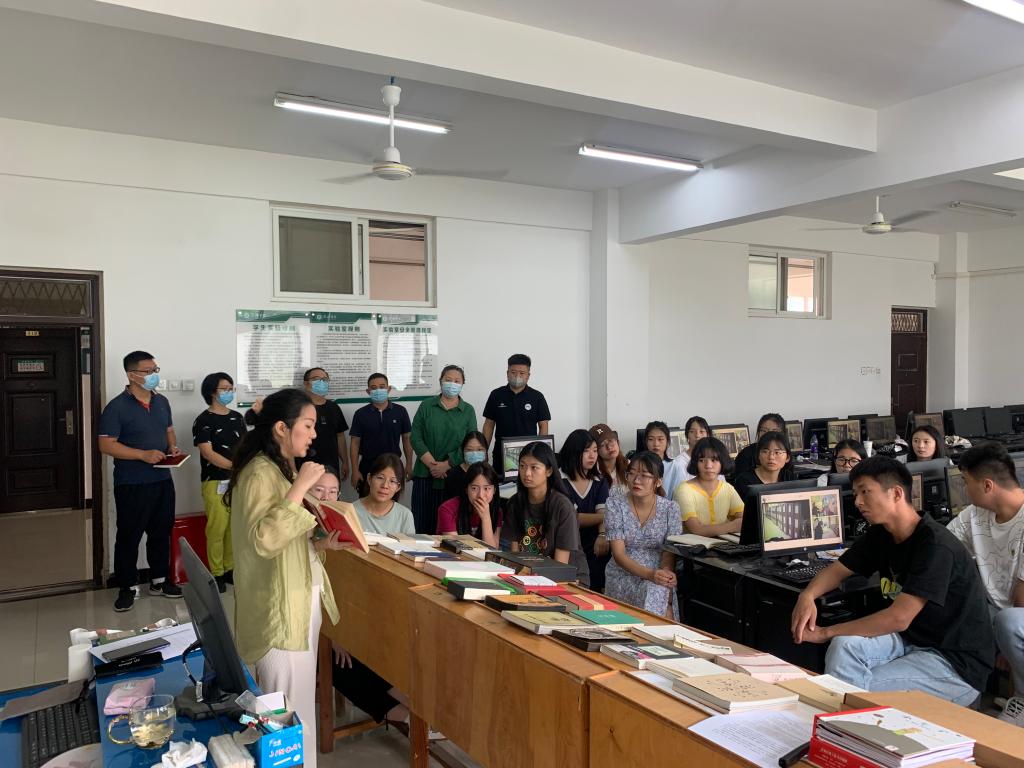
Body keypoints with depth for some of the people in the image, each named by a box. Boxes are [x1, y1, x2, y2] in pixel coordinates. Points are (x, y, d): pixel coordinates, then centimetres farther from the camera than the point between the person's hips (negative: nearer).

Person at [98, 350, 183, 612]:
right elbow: (106, 445, -16)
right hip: (131, 484, -6)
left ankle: (159, 580, 27)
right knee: (129, 536, 3)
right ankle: (126, 588, 15)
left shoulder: (162, 402, 8)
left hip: (162, 480, 6)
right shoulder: (117, 407, -13)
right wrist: (143, 455, -24)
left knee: (161, 531, 14)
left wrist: (173, 446, -1)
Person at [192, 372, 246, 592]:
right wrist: (235, 466, -23)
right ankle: (216, 574, 6)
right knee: (217, 529, -4)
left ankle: (230, 569, 19)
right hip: (215, 482, -5)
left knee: (234, 527, 7)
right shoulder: (203, 420, -6)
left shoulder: (237, 417, 12)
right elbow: (207, 453, -14)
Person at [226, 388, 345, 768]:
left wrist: (320, 544, 2)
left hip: (301, 602, 10)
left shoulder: (284, 469, 12)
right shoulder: (260, 474, -18)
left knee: (299, 703, 19)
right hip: (280, 610, -10)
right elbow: (264, 540, -31)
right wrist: (301, 488, -29)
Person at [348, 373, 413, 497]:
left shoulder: (400, 411, -1)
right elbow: (355, 443, -1)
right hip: (368, 467, 0)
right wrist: (355, 471, -6)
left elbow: (406, 439, 5)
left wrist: (409, 464, 1)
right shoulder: (360, 414, -2)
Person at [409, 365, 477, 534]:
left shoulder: (468, 411, 6)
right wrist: (432, 464, -10)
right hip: (425, 474, 0)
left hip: (453, 475, 0)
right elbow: (415, 437, 0)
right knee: (421, 521, 0)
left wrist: (446, 465, -10)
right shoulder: (426, 406, 7)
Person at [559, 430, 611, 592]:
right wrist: (605, 517, -16)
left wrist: (602, 535, -21)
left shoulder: (599, 481, 13)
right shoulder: (560, 480, -3)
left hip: (591, 542, 4)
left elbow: (602, 511, -2)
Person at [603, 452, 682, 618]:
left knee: (657, 592, -32)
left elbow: (670, 554, -3)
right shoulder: (615, 505, -1)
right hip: (623, 577, -1)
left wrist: (665, 572, -24)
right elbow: (618, 553, -8)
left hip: (659, 579, 1)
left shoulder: (670, 508, 3)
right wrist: (649, 574, -23)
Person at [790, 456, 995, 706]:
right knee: (845, 645, -20)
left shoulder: (935, 545, -22)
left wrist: (826, 633, -21)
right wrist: (807, 596, -12)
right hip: (911, 640, 7)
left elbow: (899, 618, -27)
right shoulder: (880, 535, 4)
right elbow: (837, 570, 12)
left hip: (957, 663, -7)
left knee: (858, 688, -24)